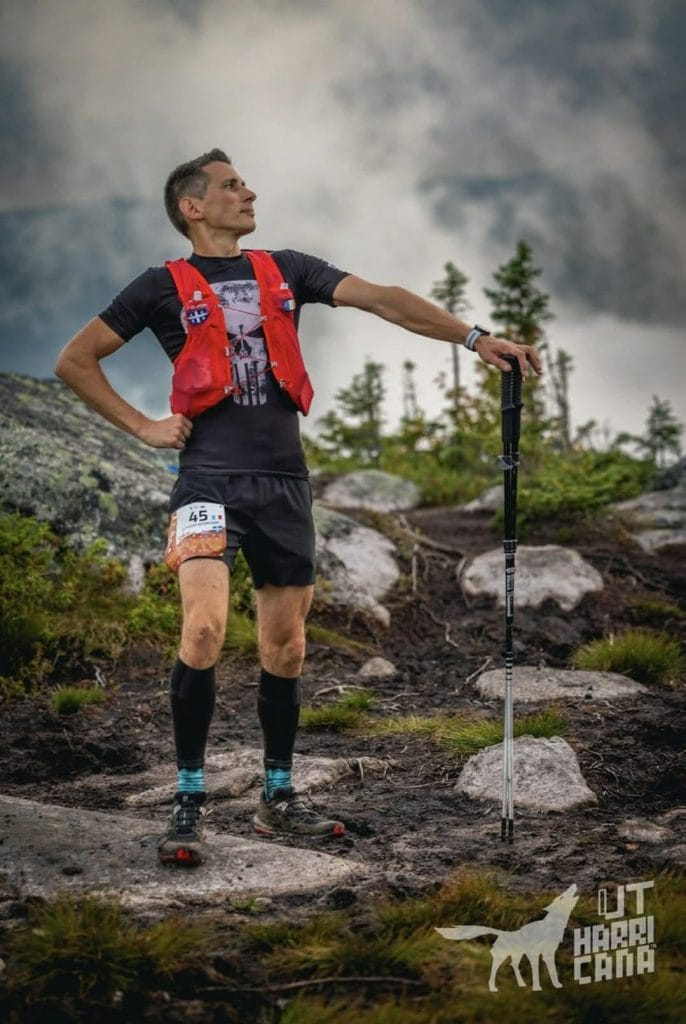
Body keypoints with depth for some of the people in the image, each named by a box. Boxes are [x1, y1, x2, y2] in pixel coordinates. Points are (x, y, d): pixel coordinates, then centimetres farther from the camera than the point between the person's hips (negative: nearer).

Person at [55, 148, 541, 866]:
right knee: (204, 628, -20)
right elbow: (75, 360, 8)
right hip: (210, 476, -4)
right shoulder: (166, 286, 4)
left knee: (285, 647, 8)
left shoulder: (285, 271, 14)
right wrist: (140, 427, 1)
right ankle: (189, 801, -10)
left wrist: (474, 337, -5)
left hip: (283, 480, 4)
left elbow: (381, 300, 4)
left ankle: (277, 799, 21)